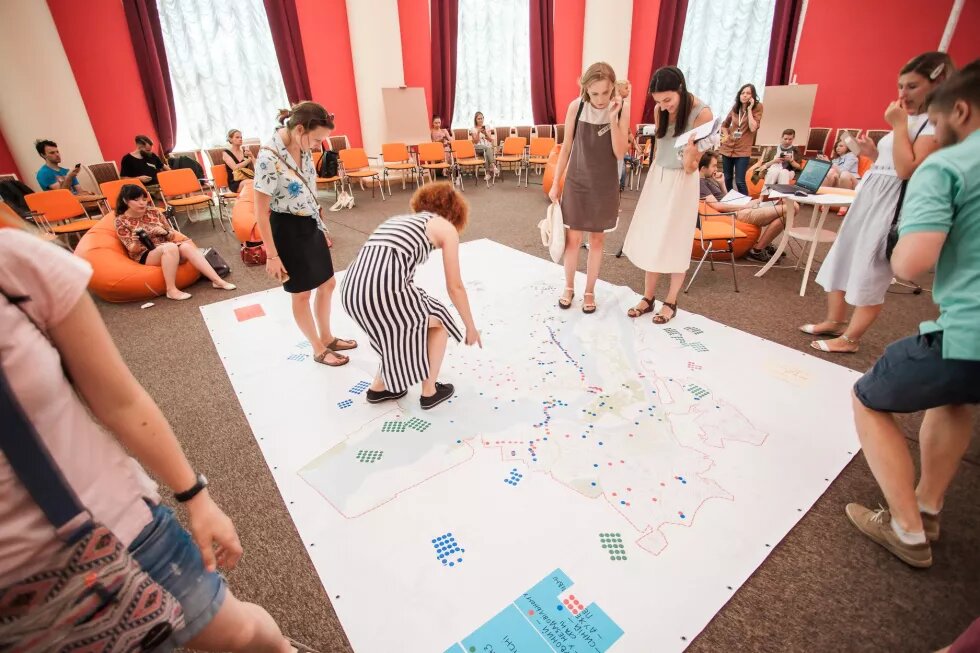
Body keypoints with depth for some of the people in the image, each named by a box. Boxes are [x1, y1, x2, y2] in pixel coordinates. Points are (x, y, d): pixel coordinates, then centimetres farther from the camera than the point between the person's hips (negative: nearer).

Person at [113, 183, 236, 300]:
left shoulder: (154, 212, 6)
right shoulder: (121, 221, -2)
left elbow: (171, 234, 9)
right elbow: (133, 249, -6)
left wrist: (165, 232, -14)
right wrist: (136, 241, -28)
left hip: (165, 249, 4)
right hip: (145, 256, -4)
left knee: (187, 246, -30)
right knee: (170, 247, -37)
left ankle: (217, 280, -38)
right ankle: (171, 290, -37)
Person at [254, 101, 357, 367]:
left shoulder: (302, 148, -1)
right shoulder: (269, 158, -24)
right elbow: (261, 212, -20)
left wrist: (319, 223, 19)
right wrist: (272, 255, -18)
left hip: (311, 225, 8)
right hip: (289, 230, -8)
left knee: (327, 284, 17)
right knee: (302, 294, 8)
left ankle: (327, 337, 38)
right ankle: (318, 349, 26)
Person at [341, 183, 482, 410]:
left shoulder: (400, 219, 34)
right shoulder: (446, 227, 14)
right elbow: (455, 287, 14)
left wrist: (414, 314, 54)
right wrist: (471, 327, 28)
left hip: (351, 288, 7)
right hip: (383, 288, -7)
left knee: (400, 324, 33)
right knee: (440, 321, 20)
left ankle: (379, 387, 39)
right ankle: (429, 393, 30)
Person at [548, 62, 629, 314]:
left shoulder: (622, 109, -8)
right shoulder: (576, 107, -8)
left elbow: (620, 153, -13)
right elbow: (566, 148, 0)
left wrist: (613, 118, -23)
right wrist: (555, 182, 0)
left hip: (605, 186, 0)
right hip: (576, 182, 0)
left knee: (597, 239, 8)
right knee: (573, 238, 5)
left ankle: (589, 291, 22)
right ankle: (569, 287, 25)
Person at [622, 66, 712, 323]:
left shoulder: (702, 113, -17)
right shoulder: (661, 110, -1)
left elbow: (690, 167, -16)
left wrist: (689, 155, -37)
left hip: (681, 183, -5)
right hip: (657, 178, 5)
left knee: (675, 243, 2)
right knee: (650, 240, 6)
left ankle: (671, 303, 17)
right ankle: (648, 298, 18)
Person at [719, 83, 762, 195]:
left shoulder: (757, 107, -4)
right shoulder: (735, 107, 7)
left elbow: (753, 128, -16)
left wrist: (749, 109, -14)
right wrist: (726, 135, 3)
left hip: (743, 150, -4)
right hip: (727, 148, 4)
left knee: (740, 181, -11)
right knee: (727, 179, 13)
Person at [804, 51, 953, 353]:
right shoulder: (908, 118, 17)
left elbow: (907, 169, -22)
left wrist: (899, 125, -17)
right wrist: (873, 153, 5)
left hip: (891, 204, -9)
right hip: (867, 197, 9)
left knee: (869, 274, -4)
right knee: (841, 260, 13)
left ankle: (849, 338, 6)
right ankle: (835, 321, 26)